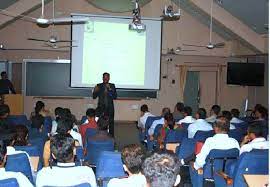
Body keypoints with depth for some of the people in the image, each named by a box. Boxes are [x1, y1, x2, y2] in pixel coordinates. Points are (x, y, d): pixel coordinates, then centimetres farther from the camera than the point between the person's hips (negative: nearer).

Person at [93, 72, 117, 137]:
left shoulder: (112, 86, 6)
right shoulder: (99, 86, 6)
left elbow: (115, 97, -3)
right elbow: (94, 97, 4)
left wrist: (110, 89, -16)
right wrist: (95, 91, -16)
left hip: (110, 108, 0)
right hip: (101, 108, 0)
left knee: (111, 124, -1)